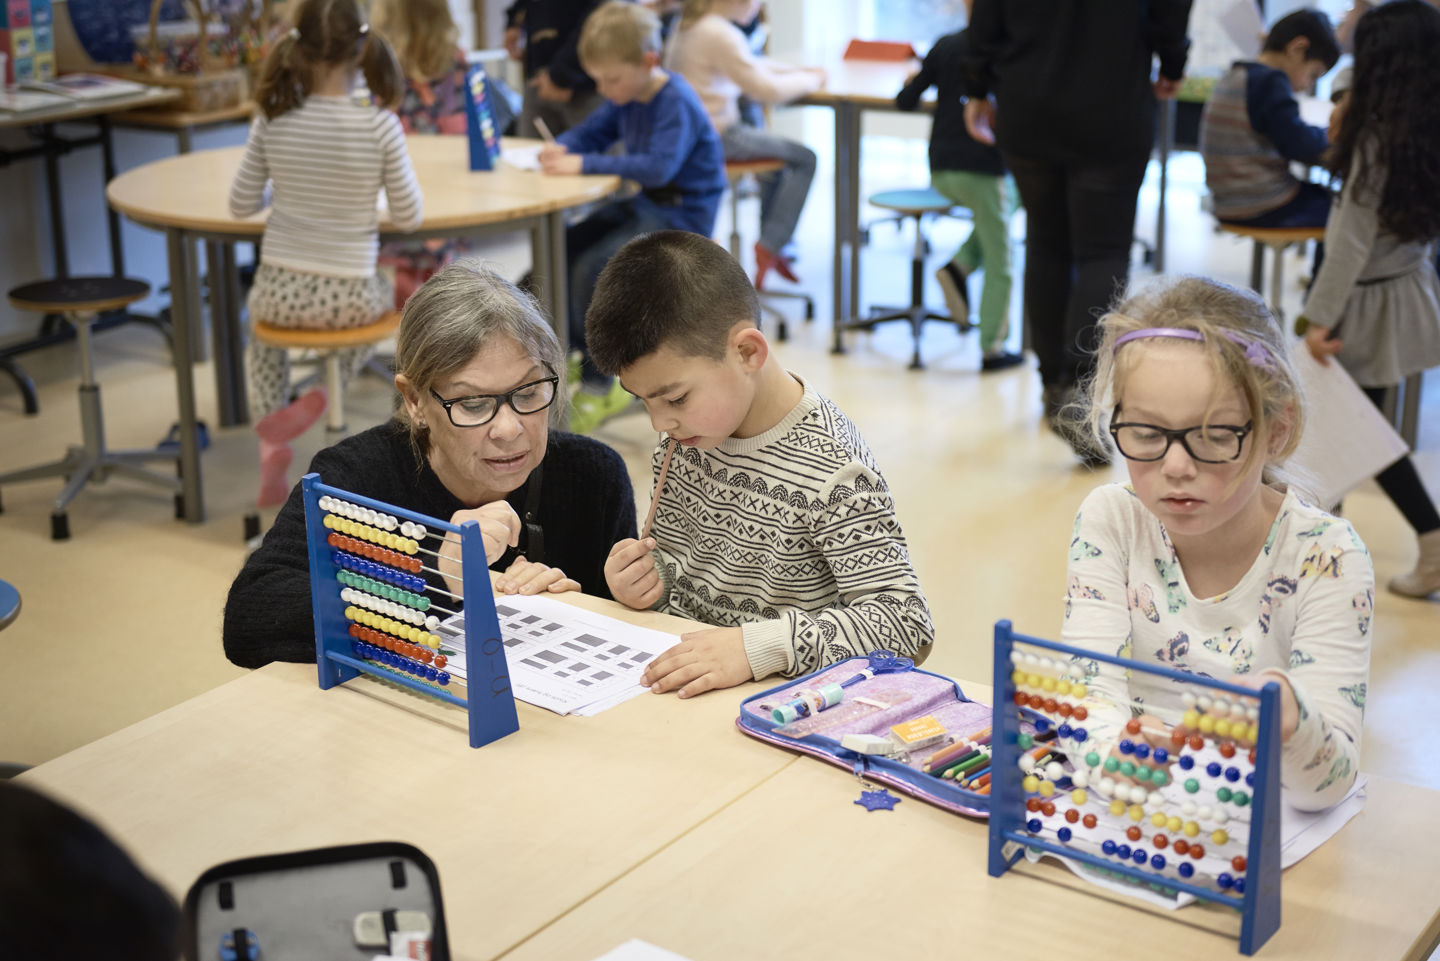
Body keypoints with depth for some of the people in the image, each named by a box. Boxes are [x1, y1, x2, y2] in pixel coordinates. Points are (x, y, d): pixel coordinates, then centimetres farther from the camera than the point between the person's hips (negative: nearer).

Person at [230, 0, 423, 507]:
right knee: (385, 295, 37)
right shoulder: (380, 126, -16)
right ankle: (320, 397, 15)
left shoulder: (272, 122, -9)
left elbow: (241, 205, 0)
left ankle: (269, 437, 19)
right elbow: (408, 217, -8)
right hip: (349, 299, -2)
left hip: (280, 293, 2)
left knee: (263, 333, 39)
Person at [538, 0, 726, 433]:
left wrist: (586, 165, -35)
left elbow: (659, 167, -35)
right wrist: (561, 147, -8)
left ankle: (598, 386, -11)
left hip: (682, 216, -10)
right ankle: (573, 358, 12)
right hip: (645, 204, 10)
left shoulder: (677, 104, -22)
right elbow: (591, 133, 17)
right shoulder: (626, 98, 5)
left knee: (591, 267, -24)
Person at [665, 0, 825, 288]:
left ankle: (771, 247, 28)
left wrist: (797, 71, 11)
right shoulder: (721, 34, -21)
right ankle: (771, 245, -1)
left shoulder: (688, 25, 10)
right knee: (804, 159, 1)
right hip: (719, 136, -10)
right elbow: (766, 90, -19)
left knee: (777, 155, 28)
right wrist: (810, 81, -2)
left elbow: (748, 65, 20)